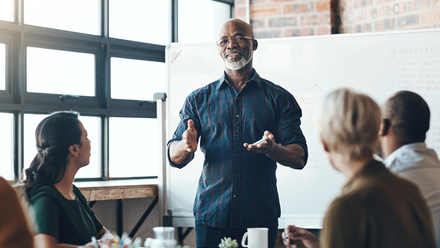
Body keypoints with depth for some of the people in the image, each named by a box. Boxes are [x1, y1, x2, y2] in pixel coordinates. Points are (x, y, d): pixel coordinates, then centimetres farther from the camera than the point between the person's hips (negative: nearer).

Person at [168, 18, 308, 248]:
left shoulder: (279, 98, 6)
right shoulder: (198, 99, 10)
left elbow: (299, 158, -1)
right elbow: (174, 158, 5)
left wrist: (273, 149, -24)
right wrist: (187, 146, -19)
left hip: (261, 217, -1)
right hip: (210, 216, 1)